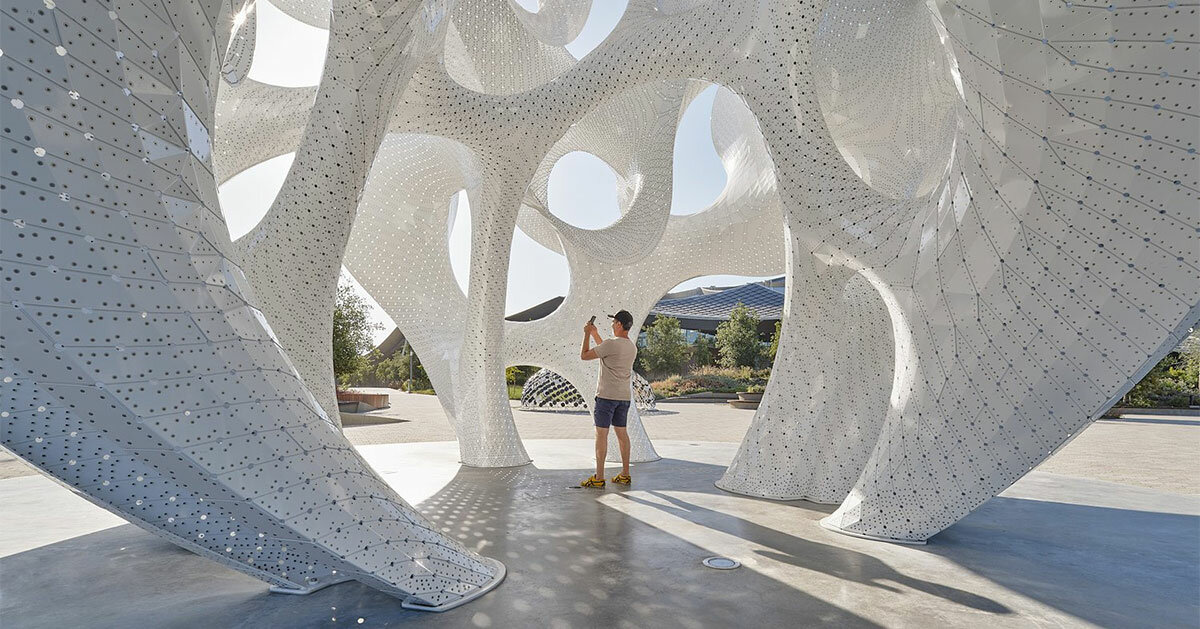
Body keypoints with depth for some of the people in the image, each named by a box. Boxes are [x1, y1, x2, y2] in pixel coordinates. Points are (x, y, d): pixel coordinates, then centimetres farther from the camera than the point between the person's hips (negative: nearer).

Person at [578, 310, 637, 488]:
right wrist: (595, 334, 30)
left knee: (601, 434, -3)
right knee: (622, 433, 13)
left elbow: (584, 356, -8)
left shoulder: (611, 344, -16)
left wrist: (587, 334, 4)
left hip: (606, 396, -7)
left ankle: (598, 478, 0)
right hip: (624, 396, 8)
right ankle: (625, 475, 18)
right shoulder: (632, 347, 10)